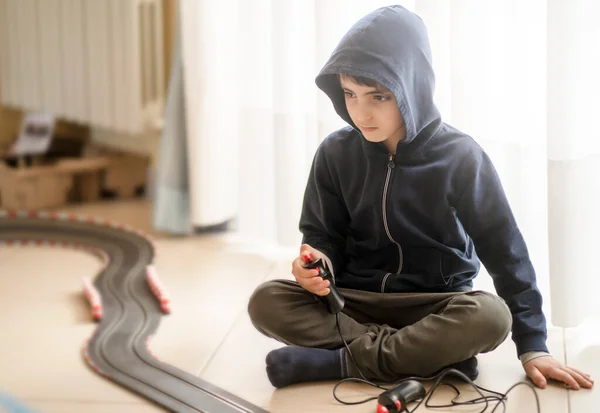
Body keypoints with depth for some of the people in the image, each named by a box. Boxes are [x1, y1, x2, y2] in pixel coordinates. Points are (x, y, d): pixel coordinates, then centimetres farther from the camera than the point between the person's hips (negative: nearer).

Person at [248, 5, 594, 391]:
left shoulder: (460, 157, -12)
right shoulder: (336, 153, -6)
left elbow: (506, 253, -8)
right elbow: (323, 238, 3)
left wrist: (533, 345, -11)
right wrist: (316, 263, -22)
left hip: (438, 305, -2)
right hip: (355, 300, 2)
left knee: (490, 316, -35)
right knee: (266, 302, -24)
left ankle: (341, 361, -24)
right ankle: (433, 355, -25)